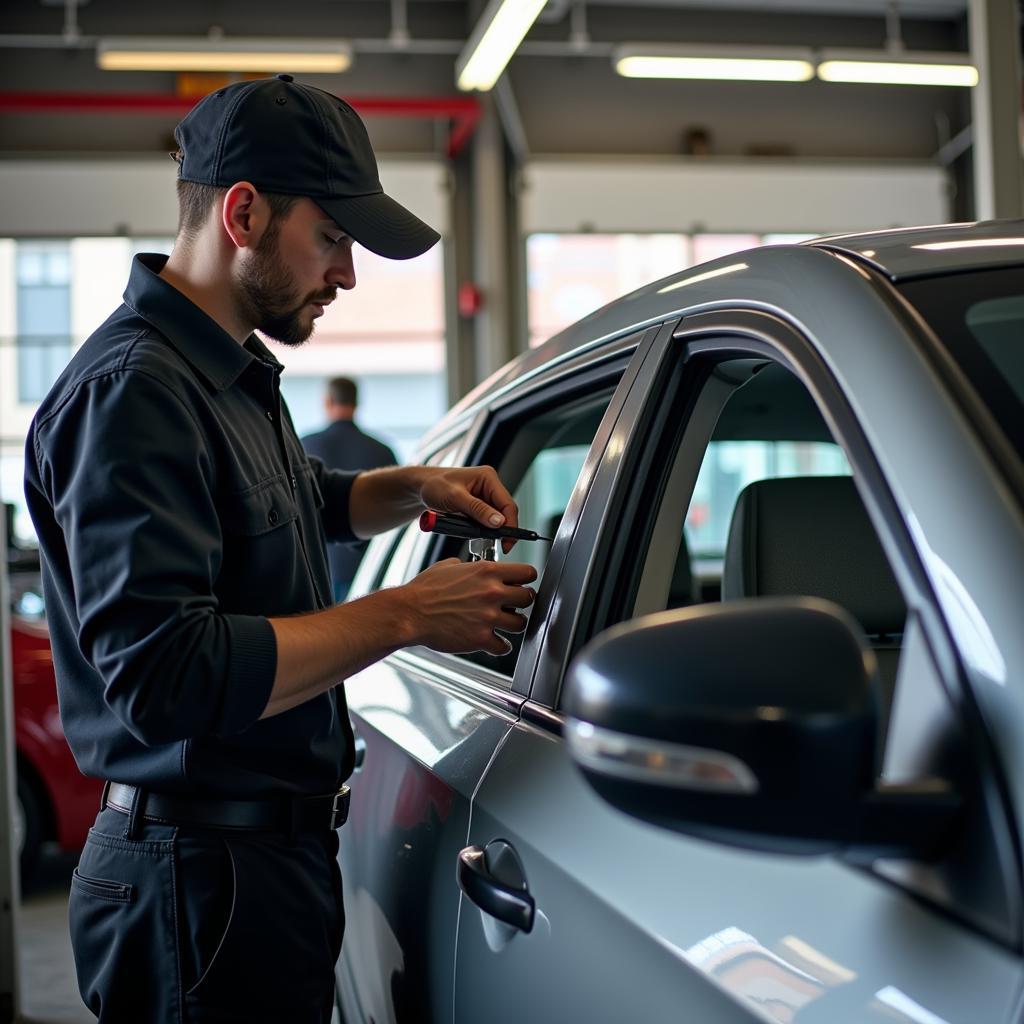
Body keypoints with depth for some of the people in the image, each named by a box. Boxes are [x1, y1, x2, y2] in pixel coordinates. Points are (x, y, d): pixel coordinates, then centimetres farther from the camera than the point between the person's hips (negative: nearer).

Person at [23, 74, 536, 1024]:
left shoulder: (231, 374, 12)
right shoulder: (133, 388, -20)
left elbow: (314, 501, 33)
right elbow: (165, 675, -30)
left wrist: (418, 486, 12)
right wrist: (402, 614, -22)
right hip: (198, 882, -10)